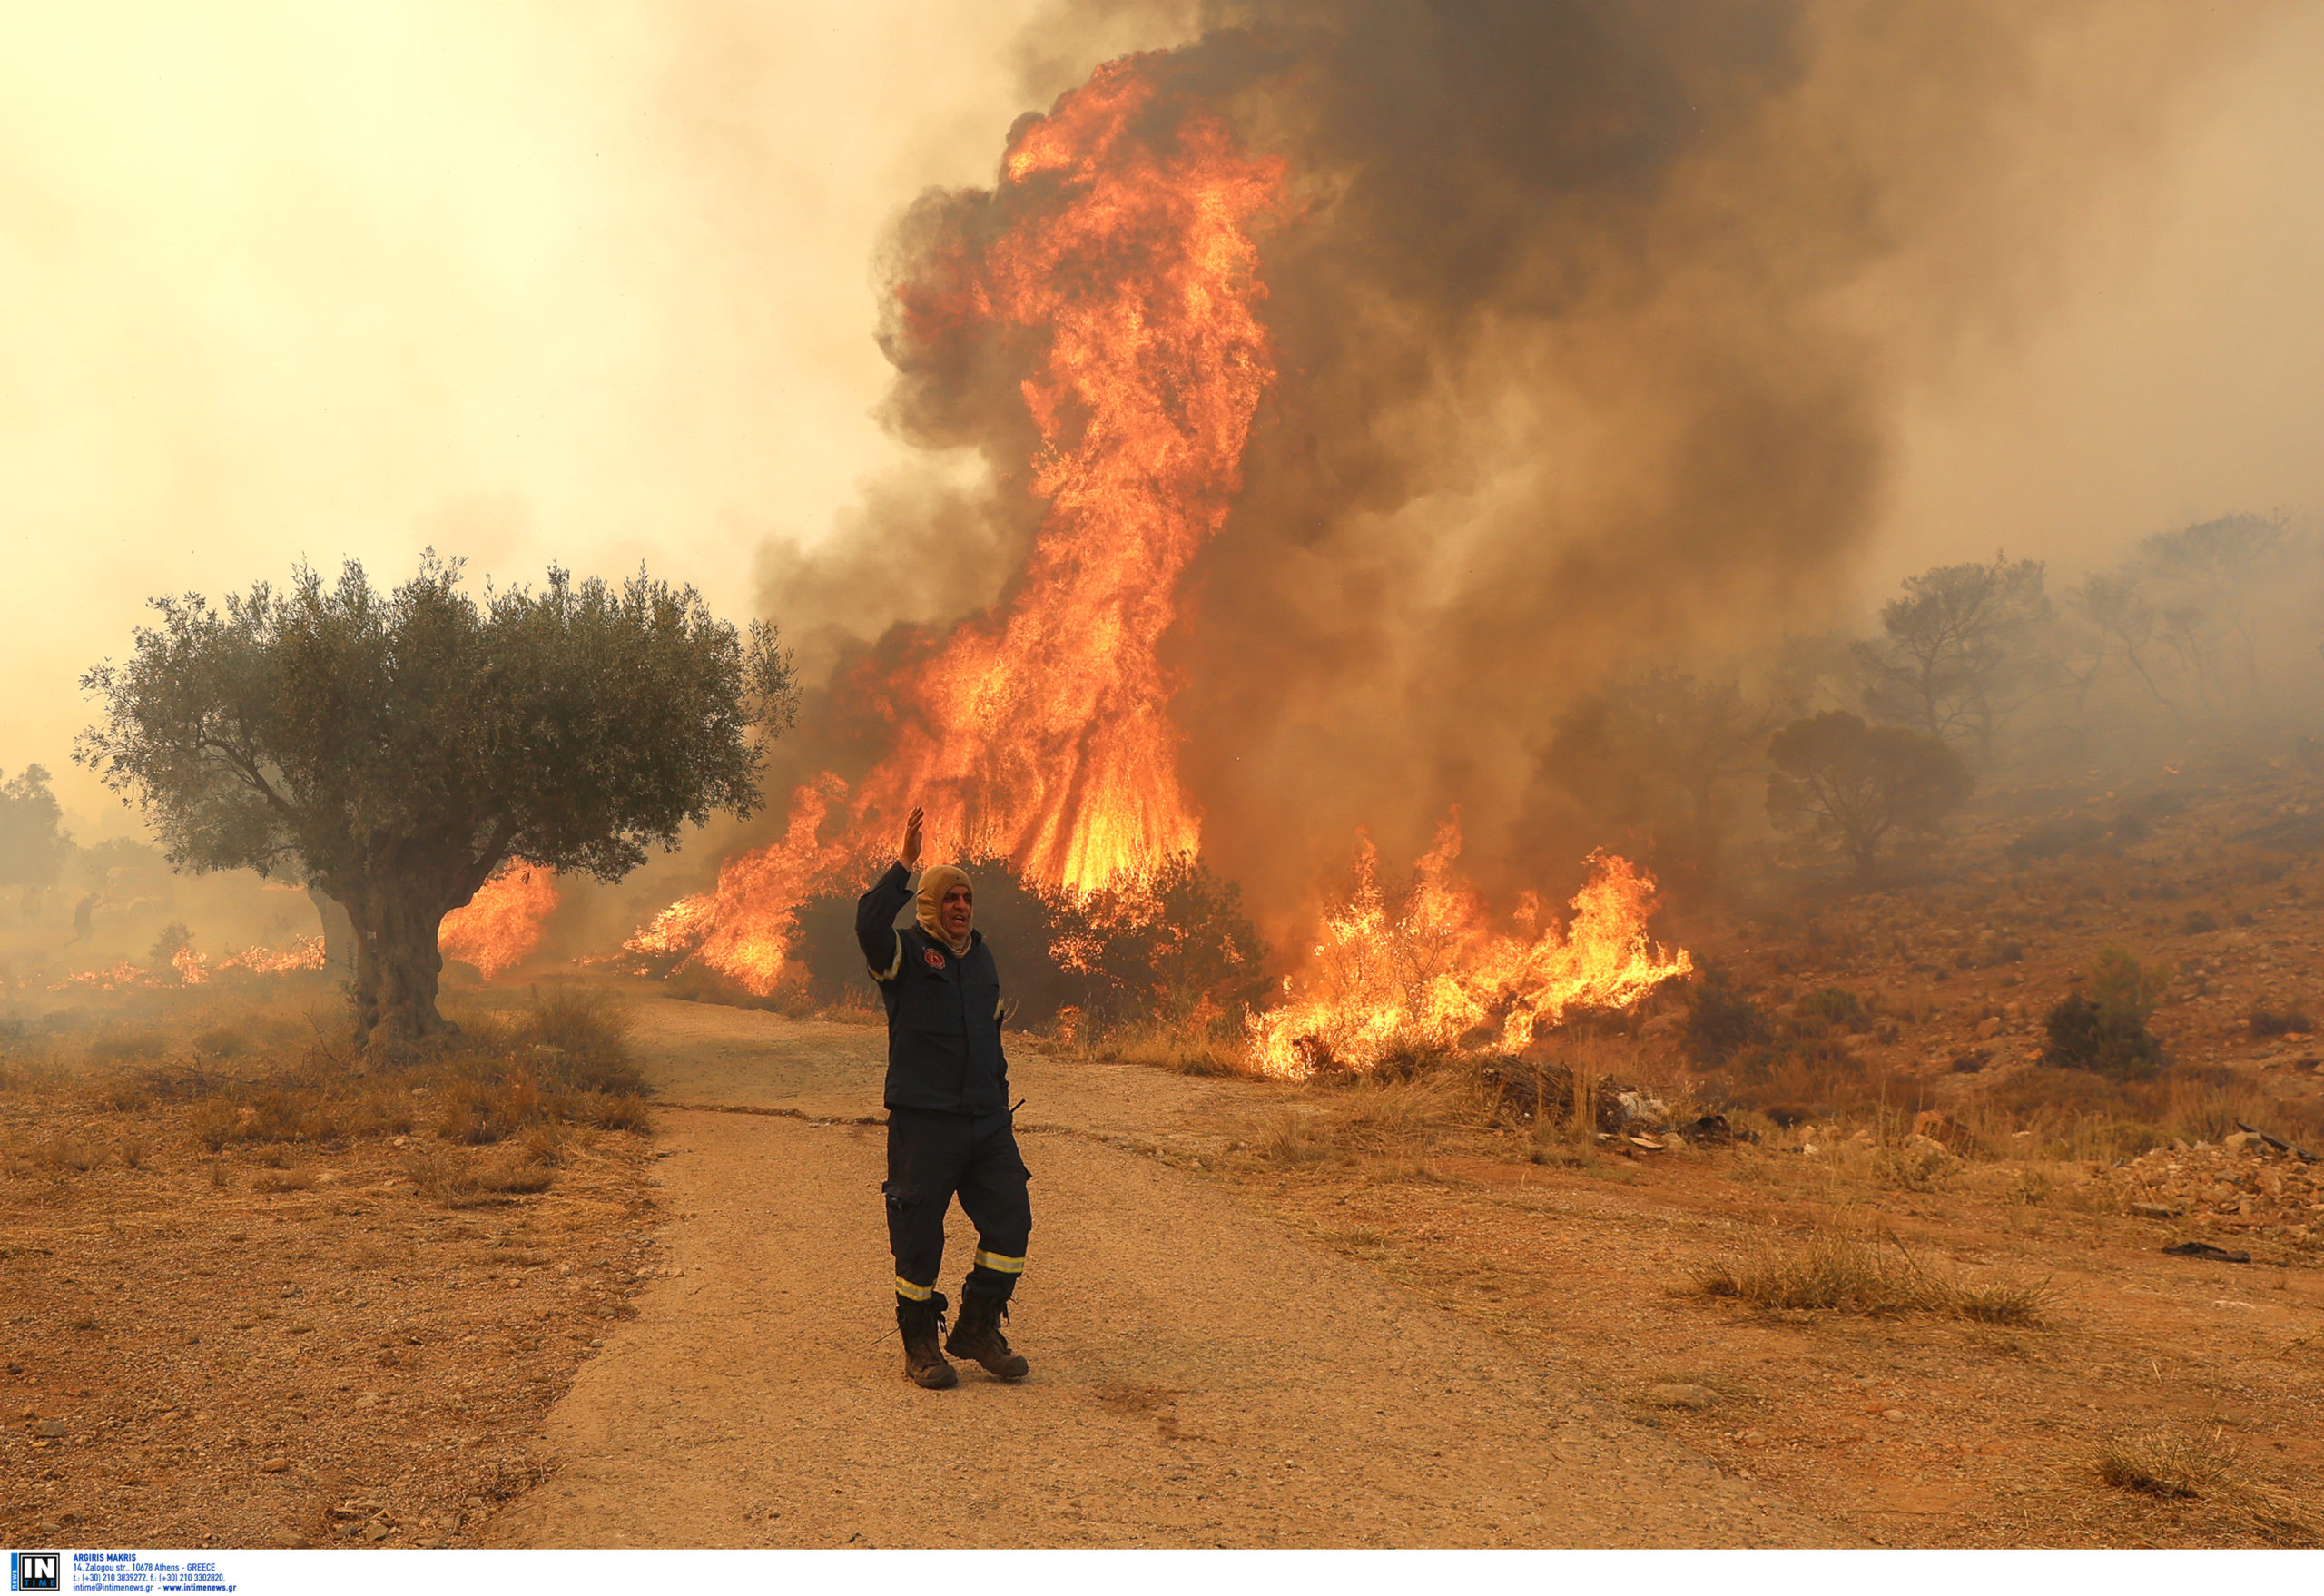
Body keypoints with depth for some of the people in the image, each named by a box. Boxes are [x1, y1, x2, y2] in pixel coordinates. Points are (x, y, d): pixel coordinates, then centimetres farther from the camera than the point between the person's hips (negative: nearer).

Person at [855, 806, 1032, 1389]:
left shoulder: (981, 956, 16)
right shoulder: (904, 952, -4)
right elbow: (869, 925, -28)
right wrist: (903, 865, -29)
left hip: (987, 1122, 6)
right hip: (923, 1122, -6)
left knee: (1011, 1220, 4)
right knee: (919, 1236, 1)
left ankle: (977, 1329, 21)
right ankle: (920, 1345, 17)